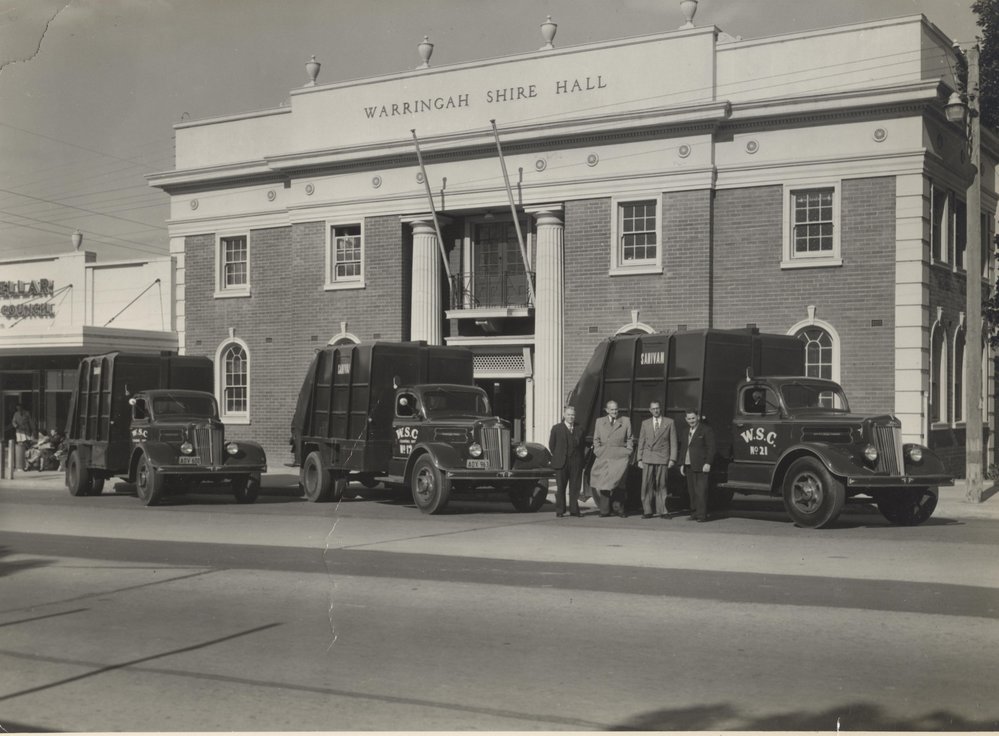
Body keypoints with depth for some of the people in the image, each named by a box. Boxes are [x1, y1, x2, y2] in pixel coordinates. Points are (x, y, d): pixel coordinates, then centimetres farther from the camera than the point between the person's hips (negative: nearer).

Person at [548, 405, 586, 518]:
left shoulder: (579, 429, 10)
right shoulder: (556, 428, 4)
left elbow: (581, 445, 12)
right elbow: (551, 445, 6)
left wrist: (580, 460, 5)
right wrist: (558, 457, 4)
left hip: (576, 463, 2)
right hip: (561, 463, -2)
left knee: (575, 487, 3)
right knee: (560, 487, 1)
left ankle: (574, 510, 9)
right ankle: (560, 511, 6)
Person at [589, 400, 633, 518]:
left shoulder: (625, 422, 11)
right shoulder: (599, 421, 15)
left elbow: (629, 439, 13)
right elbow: (596, 439, 15)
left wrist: (628, 453, 2)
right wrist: (598, 452, 3)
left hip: (620, 456, -1)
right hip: (604, 456, 1)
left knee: (618, 482, -3)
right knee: (603, 482, -4)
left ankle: (618, 508, 4)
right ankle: (604, 510, -1)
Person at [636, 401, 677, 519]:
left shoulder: (669, 422, 6)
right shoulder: (645, 423, 12)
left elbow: (673, 442, 4)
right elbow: (641, 442, 12)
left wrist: (672, 459, -3)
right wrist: (640, 459, 5)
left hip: (662, 458, -2)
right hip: (648, 458, 2)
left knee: (661, 485, 0)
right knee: (646, 485, -1)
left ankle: (662, 511, 4)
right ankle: (647, 511, 3)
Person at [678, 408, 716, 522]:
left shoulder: (706, 430, -3)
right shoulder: (685, 432, 18)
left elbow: (711, 448, -7)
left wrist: (708, 463, -14)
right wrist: (681, 464, 17)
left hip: (700, 466, -7)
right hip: (688, 466, 7)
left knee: (701, 491, -10)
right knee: (692, 491, 7)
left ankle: (702, 515, -9)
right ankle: (694, 513, 12)